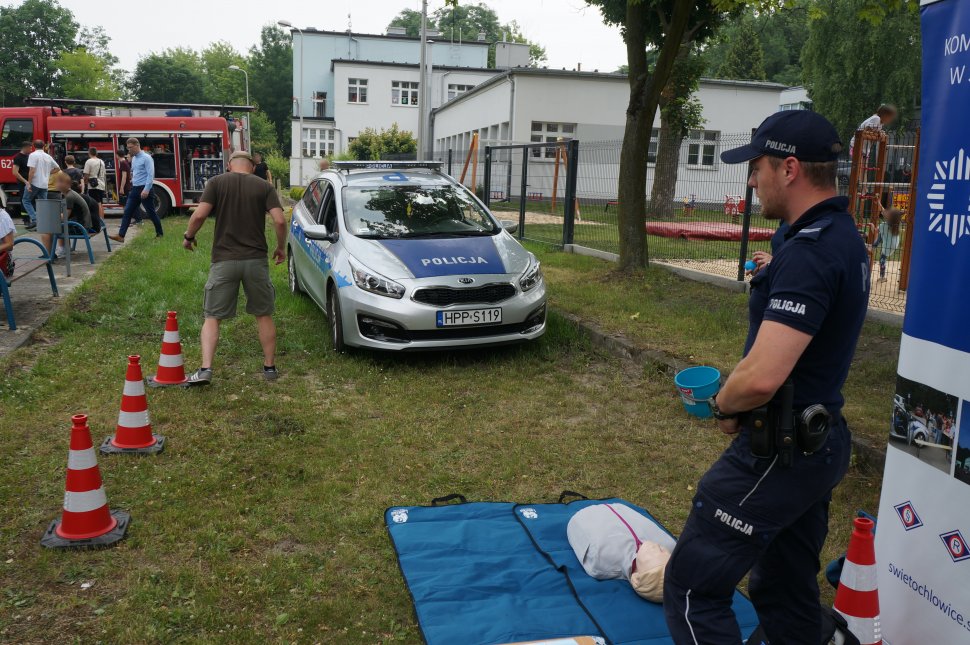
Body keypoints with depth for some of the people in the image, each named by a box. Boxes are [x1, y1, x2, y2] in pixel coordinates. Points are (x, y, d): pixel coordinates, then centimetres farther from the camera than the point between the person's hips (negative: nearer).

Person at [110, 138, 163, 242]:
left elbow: (151, 175, -18)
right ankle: (121, 236, -3)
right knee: (127, 212, 0)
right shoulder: (133, 159, 13)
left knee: (151, 212, 2)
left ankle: (160, 234, 17)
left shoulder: (146, 158, -12)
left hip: (144, 189, -8)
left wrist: (146, 190, -24)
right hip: (134, 189, 8)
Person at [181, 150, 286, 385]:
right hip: (256, 260, 1)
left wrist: (189, 237, 8)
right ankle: (270, 367, 19)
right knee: (264, 315, 16)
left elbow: (199, 215, -10)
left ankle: (205, 369, -4)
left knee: (212, 317, 8)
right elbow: (280, 221, -8)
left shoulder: (216, 182, 2)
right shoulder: (264, 186, 4)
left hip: (224, 260, -1)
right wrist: (281, 247, 8)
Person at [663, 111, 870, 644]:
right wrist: (736, 399, 6)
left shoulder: (808, 254, -24)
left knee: (692, 589, -2)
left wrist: (724, 405, -9)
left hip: (778, 453, -10)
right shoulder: (846, 237, 9)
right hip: (823, 441, 10)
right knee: (788, 591, 23)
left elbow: (761, 377, -31)